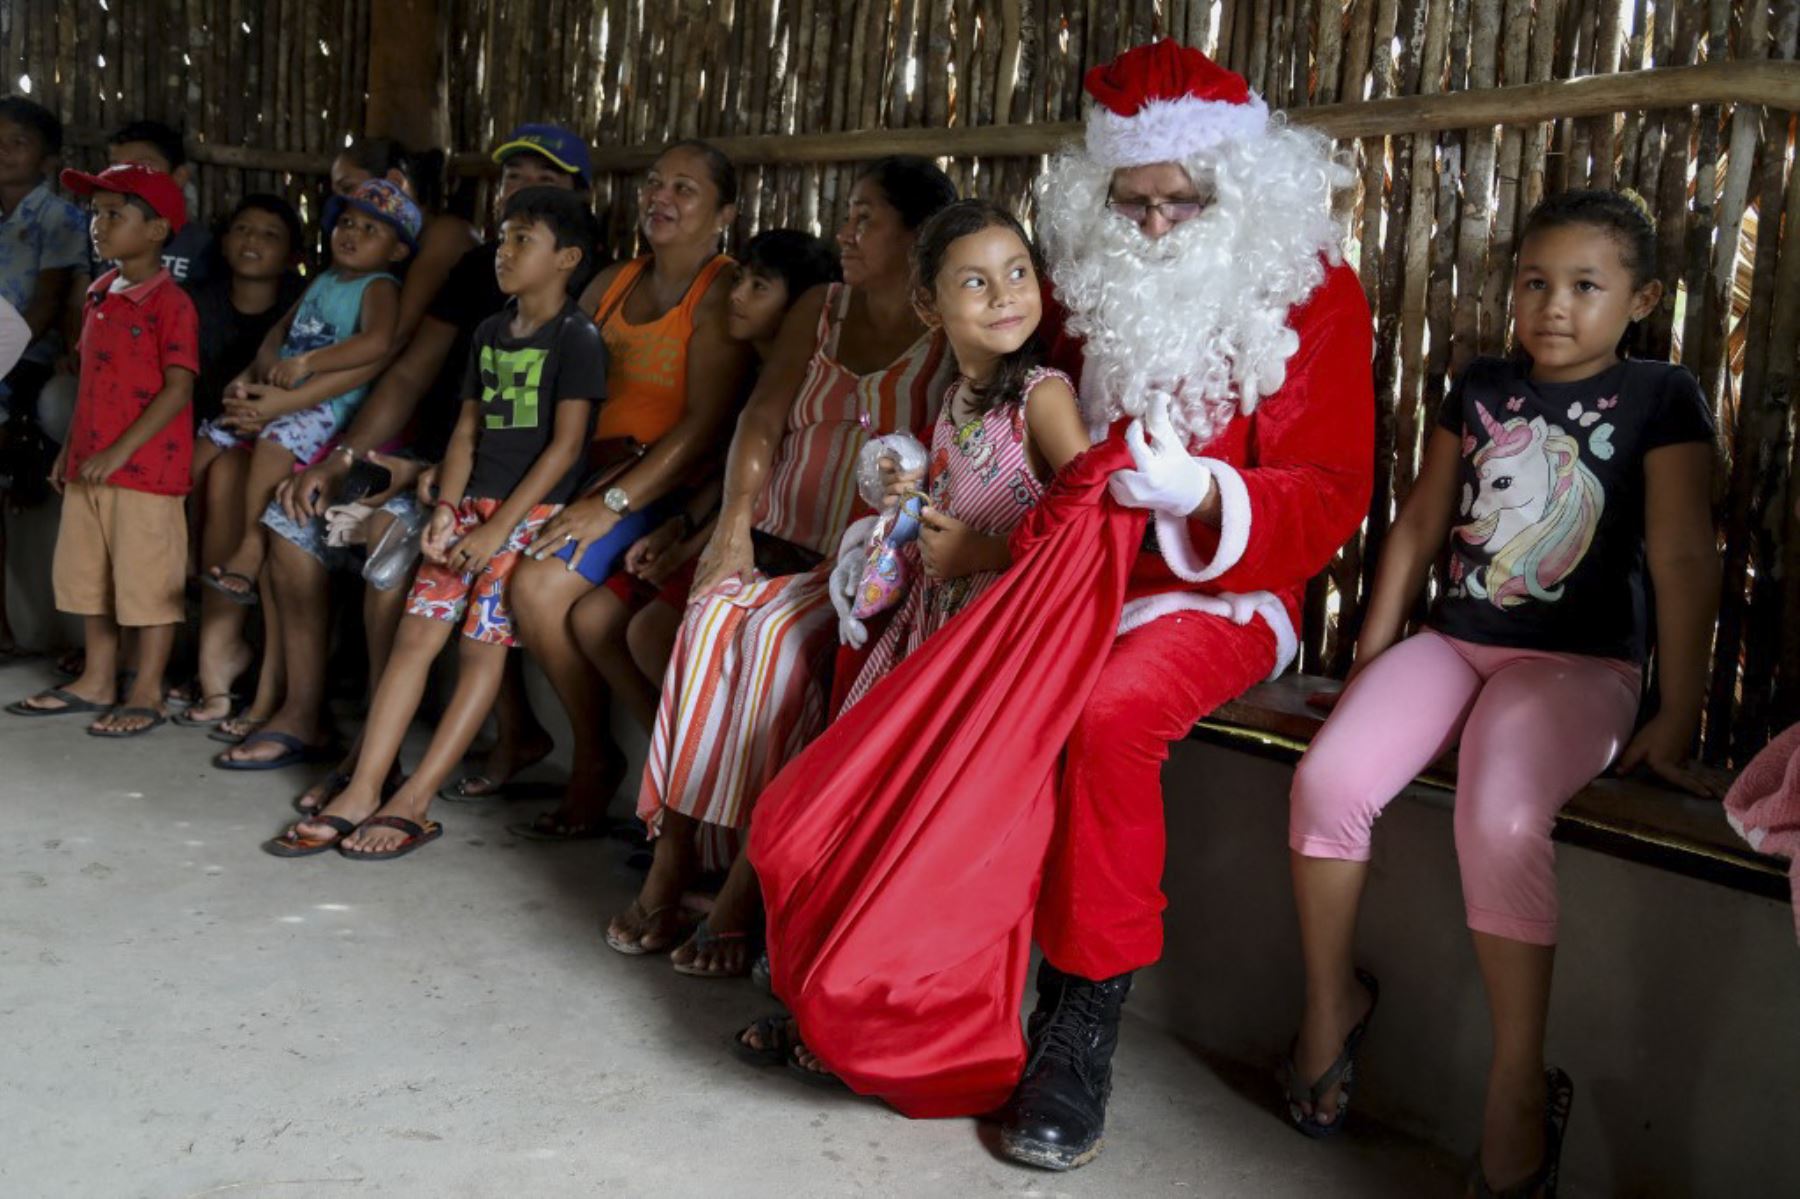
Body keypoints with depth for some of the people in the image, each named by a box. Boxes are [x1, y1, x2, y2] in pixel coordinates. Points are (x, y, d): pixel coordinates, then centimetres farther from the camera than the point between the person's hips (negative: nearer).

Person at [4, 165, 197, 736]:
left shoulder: (170, 303, -13)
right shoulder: (99, 294, 12)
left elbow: (179, 389, -17)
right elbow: (93, 380, 18)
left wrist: (120, 452, -20)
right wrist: (70, 449, 17)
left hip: (147, 469, -8)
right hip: (90, 468, 9)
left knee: (147, 581, 0)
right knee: (87, 576, 16)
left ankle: (147, 694, 11)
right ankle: (97, 681, 29)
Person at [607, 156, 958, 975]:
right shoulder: (820, 311, 17)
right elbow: (761, 421, 8)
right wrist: (734, 528, -7)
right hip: (777, 544, 5)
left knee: (779, 634, -32)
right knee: (714, 615, -26)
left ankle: (745, 891, -28)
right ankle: (670, 869, -25)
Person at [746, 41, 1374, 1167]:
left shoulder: (1310, 290, 2)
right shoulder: (1096, 286, 15)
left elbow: (1330, 493, -4)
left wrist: (1202, 496, -22)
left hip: (1222, 588, -4)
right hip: (1070, 567, 4)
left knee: (1110, 710, -35)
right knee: (945, 705, -22)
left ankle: (1085, 1028, -21)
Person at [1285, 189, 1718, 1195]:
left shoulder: (1661, 399, 0)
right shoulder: (1481, 387, 12)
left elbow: (1683, 558, -4)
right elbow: (1421, 524, 16)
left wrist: (1678, 714, -7)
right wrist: (1374, 654, 14)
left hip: (1580, 662, -4)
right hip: (1454, 641, 4)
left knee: (1500, 821, -32)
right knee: (1328, 780, -21)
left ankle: (1520, 1090, -15)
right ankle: (1331, 1004, 2)